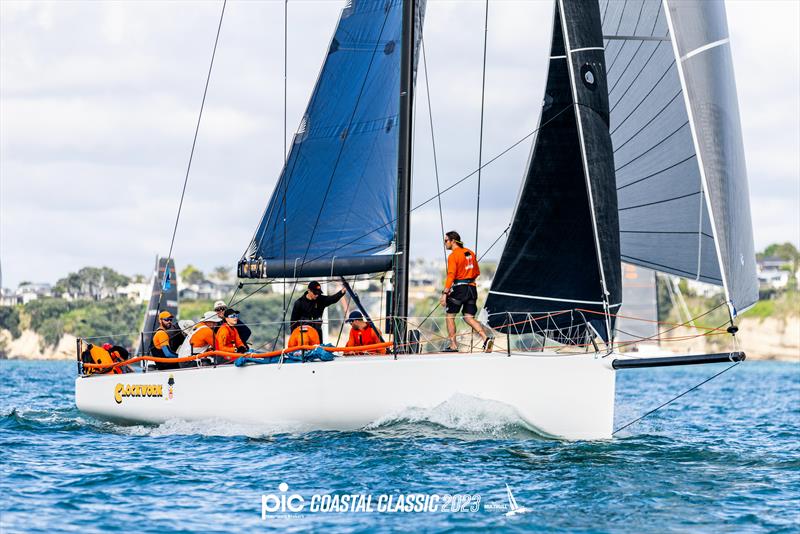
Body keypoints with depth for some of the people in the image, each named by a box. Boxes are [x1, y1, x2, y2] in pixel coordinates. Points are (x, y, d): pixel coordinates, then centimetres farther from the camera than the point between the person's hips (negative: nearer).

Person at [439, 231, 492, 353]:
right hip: (472, 288, 7)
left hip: (459, 289, -7)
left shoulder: (453, 256, -10)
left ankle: (453, 346, 6)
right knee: (469, 318, 7)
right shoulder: (470, 253, 12)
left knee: (450, 316, 7)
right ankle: (486, 339, -13)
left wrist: (445, 293, -19)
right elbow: (477, 272, 20)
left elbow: (451, 276, -18)